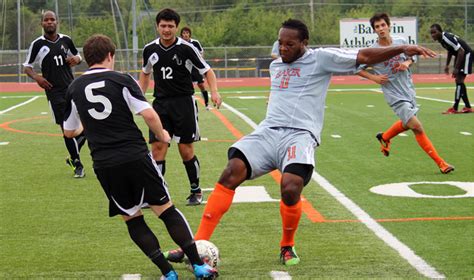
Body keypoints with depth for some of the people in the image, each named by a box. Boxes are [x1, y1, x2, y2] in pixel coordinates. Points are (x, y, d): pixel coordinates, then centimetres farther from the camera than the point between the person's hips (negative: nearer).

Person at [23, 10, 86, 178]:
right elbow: (27, 66, 5)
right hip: (54, 91, -4)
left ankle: (73, 156, 25)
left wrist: (76, 59, 0)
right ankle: (77, 164, 4)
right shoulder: (37, 44, -2)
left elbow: (77, 56, 24)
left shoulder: (66, 40, 9)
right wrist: (36, 77, -15)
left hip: (72, 88, 4)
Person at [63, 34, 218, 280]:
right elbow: (149, 115, -10)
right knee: (165, 209, 9)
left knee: (132, 218, 14)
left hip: (103, 165, 2)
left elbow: (69, 132, 15)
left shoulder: (74, 89, 7)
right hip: (136, 156, -2)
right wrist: (162, 136, 8)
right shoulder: (121, 80, -1)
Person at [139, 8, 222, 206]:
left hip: (184, 102, -3)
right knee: (157, 148, -5)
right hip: (160, 103, 3)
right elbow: (145, 73, 21)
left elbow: (207, 71, -3)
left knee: (186, 150, -1)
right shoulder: (150, 49, 4)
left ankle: (196, 191, 16)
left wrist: (214, 92, -20)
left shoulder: (186, 48, -9)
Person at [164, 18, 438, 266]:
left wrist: (402, 49, -6)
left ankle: (288, 246, 2)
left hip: (300, 135, -5)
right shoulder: (275, 65, 23)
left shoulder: (321, 58, 5)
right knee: (231, 173, -19)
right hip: (268, 131, 5)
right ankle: (197, 245, -19)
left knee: (290, 189, -30)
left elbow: (364, 56, 1)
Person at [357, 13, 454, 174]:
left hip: (409, 90, 6)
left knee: (407, 124, 25)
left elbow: (411, 57, 15)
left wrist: (407, 63, -7)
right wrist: (374, 77, -15)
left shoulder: (401, 42, -2)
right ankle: (440, 163, -8)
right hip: (395, 96, -6)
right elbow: (358, 69, -2)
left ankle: (384, 138, 53)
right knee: (417, 127, -14)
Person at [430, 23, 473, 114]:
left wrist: (456, 68, -27)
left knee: (459, 80, -12)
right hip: (459, 55, 10)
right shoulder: (441, 39, 1)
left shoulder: (448, 38, -28)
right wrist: (447, 65, 16)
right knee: (459, 81, 10)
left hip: (467, 54, -10)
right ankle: (468, 107, 15)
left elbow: (461, 51, -28)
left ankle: (455, 108, -11)